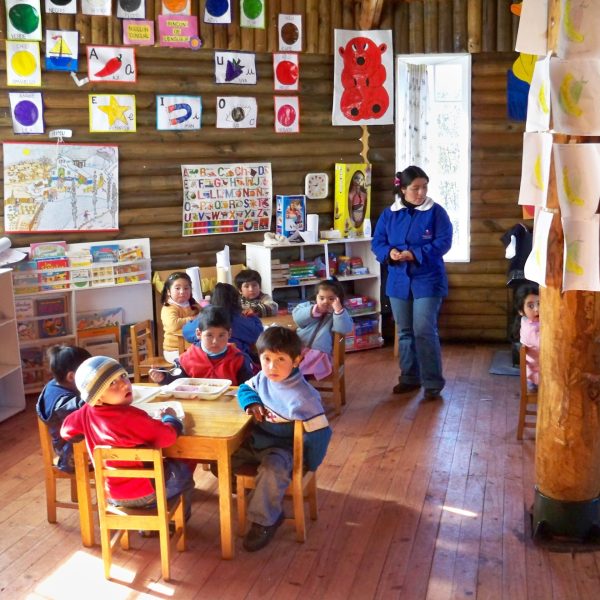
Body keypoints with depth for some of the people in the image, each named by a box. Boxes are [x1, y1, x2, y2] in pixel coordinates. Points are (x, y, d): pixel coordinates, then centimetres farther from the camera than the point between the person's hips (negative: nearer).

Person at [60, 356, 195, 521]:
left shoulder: (86, 412, -10)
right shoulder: (131, 417, -31)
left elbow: (65, 430, 8)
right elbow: (167, 437, -26)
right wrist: (169, 418, -4)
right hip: (144, 492, -7)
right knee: (184, 472, 21)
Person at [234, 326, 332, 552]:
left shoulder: (302, 396, -27)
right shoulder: (263, 378, -6)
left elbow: (320, 433, -23)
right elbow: (245, 388, 15)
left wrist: (308, 466, -11)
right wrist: (252, 403, -9)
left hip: (283, 448, -7)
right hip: (256, 440, 7)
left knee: (272, 469, -36)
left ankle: (264, 522, -14)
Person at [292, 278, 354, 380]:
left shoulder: (340, 314, 7)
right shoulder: (308, 306, 16)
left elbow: (344, 329, -12)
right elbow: (297, 317, -1)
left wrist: (338, 310, -21)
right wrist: (313, 312, -12)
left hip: (319, 353, -3)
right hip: (298, 347, 4)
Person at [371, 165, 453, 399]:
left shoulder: (436, 212, -5)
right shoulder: (389, 214, 5)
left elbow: (443, 242, -12)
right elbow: (377, 242, 6)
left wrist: (415, 254, -21)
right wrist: (389, 253, -16)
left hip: (427, 281, -4)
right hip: (399, 281, 4)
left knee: (424, 331, -9)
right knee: (405, 332, 12)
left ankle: (433, 382, 1)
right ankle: (409, 378, 25)